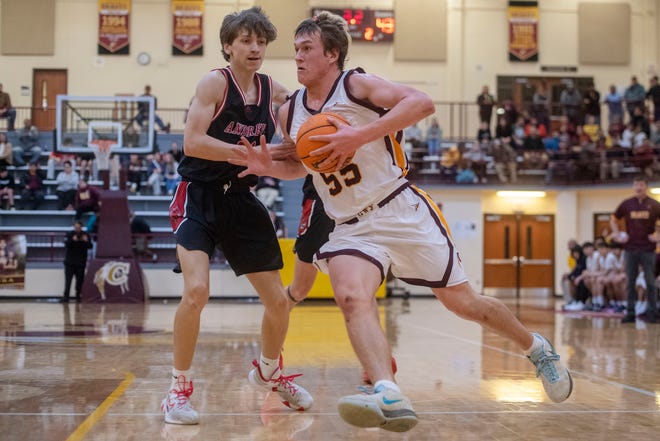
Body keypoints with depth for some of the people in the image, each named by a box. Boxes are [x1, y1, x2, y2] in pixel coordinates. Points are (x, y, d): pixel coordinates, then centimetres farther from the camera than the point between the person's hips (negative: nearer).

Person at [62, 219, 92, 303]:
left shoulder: (85, 235, 4)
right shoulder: (69, 234, 1)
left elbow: (90, 246, -2)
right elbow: (66, 243, -14)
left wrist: (86, 241, -23)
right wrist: (73, 240, -32)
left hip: (81, 262, 2)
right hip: (70, 262, -2)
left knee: (80, 280, 4)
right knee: (68, 280, -6)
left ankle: (78, 296, 15)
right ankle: (66, 296, -7)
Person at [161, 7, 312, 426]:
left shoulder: (273, 90, 3)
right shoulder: (215, 82, -12)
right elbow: (192, 142, -21)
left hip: (241, 200, 6)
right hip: (199, 197, -5)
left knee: (279, 301, 7)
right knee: (197, 290, -25)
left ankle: (269, 372, 36)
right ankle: (179, 388, -6)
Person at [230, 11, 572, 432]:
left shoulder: (356, 84, -9)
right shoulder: (290, 111, 8)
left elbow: (422, 103, -23)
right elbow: (300, 165, 24)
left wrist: (360, 135, -30)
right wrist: (269, 166, 1)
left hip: (401, 210, -4)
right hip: (352, 228, 4)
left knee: (462, 301, 5)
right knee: (351, 298, -27)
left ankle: (537, 348, 30)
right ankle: (390, 397, -40)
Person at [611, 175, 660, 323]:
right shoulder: (626, 204, 5)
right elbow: (613, 219, 15)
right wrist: (617, 234, 3)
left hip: (648, 248, -2)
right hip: (630, 248, 2)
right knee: (630, 282, 4)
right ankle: (630, 313, 9)